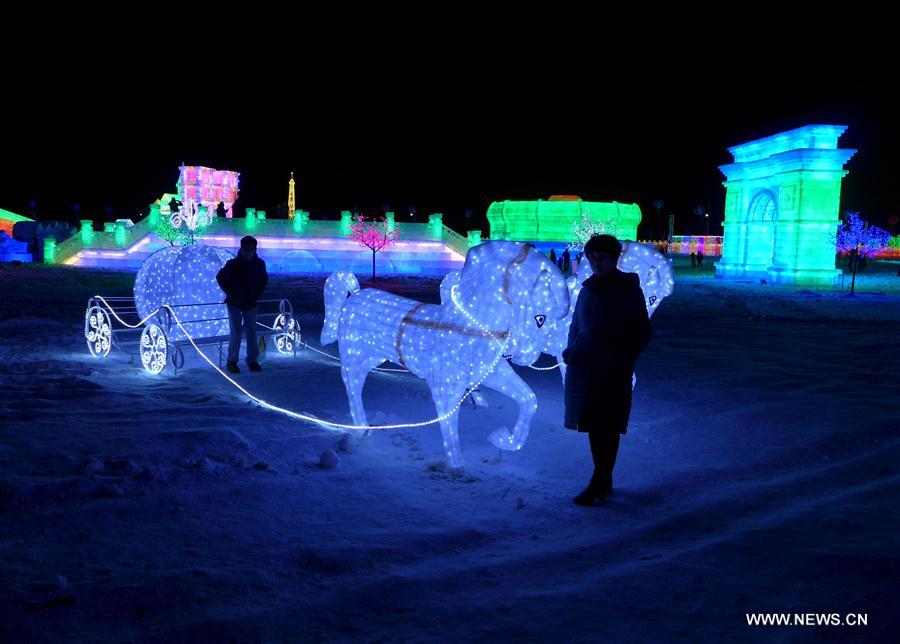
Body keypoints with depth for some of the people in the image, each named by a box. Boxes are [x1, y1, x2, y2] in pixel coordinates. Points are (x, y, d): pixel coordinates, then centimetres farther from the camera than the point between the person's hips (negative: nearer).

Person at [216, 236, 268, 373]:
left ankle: (252, 360, 16)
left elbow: (263, 280, 12)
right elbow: (220, 277, -3)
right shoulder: (233, 264, -14)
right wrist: (231, 295, -7)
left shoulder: (259, 264, -4)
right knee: (236, 332, -5)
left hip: (250, 304, 3)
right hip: (234, 303, -3)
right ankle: (231, 361, 6)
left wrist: (257, 295, 2)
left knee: (252, 332, 6)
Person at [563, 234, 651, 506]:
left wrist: (624, 360, -13)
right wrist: (570, 349, 5)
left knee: (607, 427, -2)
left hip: (613, 370, -5)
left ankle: (598, 484, 4)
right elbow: (576, 324, 20)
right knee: (593, 423, 10)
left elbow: (642, 333, -3)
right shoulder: (588, 288, 11)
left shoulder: (629, 290, -4)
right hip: (585, 367, 6)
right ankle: (605, 480, 24)